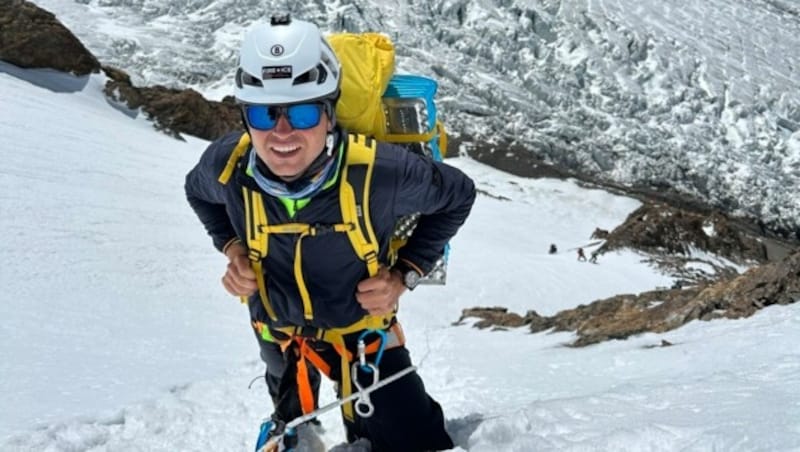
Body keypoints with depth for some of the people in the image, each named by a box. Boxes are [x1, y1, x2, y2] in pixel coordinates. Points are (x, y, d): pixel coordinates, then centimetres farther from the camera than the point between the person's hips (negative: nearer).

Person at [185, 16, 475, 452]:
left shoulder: (381, 172, -36)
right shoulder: (226, 166, -28)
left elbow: (457, 195, -14)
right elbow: (198, 191, 0)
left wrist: (406, 273, -20)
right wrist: (231, 248, -14)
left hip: (360, 329, -2)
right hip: (276, 332, 3)